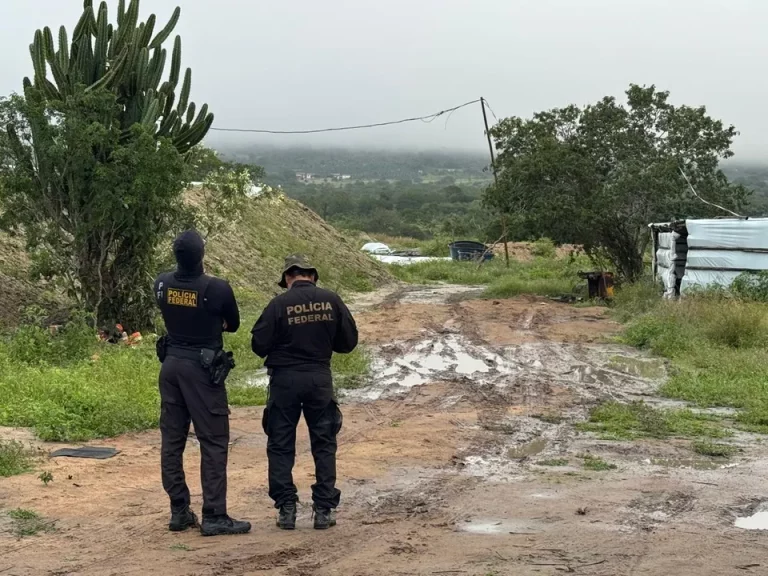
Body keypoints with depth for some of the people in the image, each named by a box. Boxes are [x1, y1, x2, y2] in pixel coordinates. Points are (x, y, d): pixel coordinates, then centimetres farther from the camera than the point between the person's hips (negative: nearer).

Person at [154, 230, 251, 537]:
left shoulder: (161, 284, -2)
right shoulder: (218, 289, -16)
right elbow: (233, 325, 1)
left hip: (171, 364, 6)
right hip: (202, 369, -5)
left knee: (172, 440, 11)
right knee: (213, 442, 0)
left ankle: (179, 512, 16)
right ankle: (214, 516, 0)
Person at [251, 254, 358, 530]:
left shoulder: (279, 304, -10)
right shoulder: (331, 300, -3)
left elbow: (259, 345, -8)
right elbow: (349, 341, 4)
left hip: (285, 379, -2)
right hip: (320, 378, 2)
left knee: (281, 446, 9)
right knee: (324, 445, 12)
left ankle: (286, 508, 7)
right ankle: (324, 509, 11)